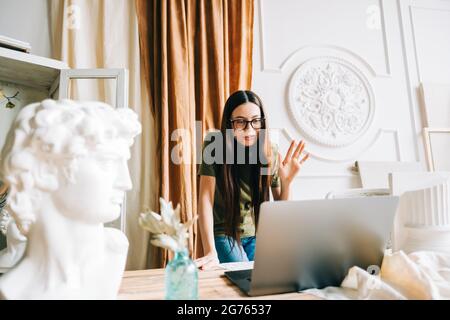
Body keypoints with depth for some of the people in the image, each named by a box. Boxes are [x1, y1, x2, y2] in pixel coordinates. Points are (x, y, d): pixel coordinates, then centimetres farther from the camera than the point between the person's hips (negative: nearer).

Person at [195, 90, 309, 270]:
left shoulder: (271, 154, -10)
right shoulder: (215, 145, -18)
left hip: (255, 234, 3)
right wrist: (210, 252, -33)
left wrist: (287, 181, -25)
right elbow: (206, 198, -25)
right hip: (223, 234, -2)